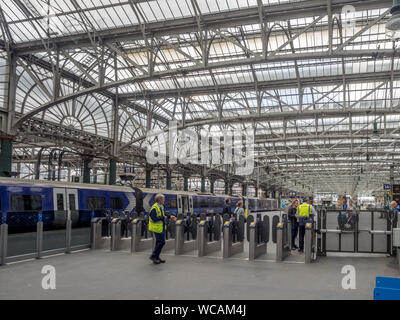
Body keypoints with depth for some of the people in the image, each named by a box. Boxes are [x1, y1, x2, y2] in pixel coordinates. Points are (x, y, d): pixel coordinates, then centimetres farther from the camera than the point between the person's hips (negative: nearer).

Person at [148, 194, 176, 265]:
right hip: (157, 228, -10)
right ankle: (153, 256, 4)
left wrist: (170, 217, 9)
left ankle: (156, 257, 24)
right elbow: (154, 218, -25)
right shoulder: (154, 208, -19)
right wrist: (163, 218, -19)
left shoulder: (161, 206, 10)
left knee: (160, 242, 14)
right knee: (161, 242, -8)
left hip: (162, 227, 10)